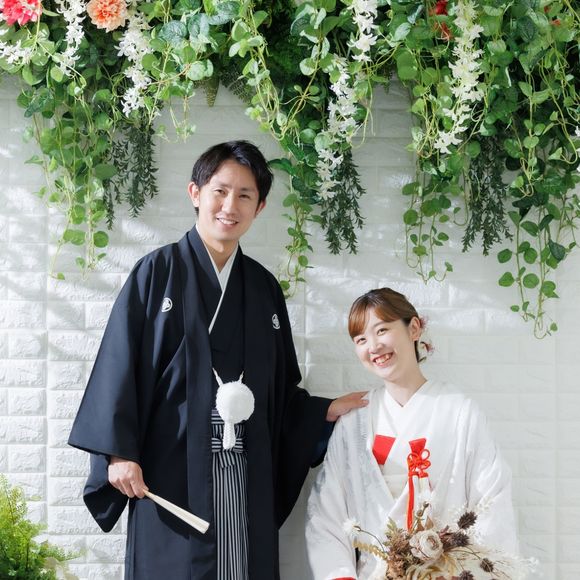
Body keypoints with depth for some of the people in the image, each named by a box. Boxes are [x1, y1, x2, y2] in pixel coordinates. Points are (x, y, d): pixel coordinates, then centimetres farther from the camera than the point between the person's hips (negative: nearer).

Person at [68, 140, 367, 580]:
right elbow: (120, 366, -4)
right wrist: (119, 452, -11)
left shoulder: (264, 287, 13)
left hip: (247, 474, 4)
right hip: (171, 469, -4)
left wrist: (324, 412, 5)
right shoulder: (157, 273, 1)